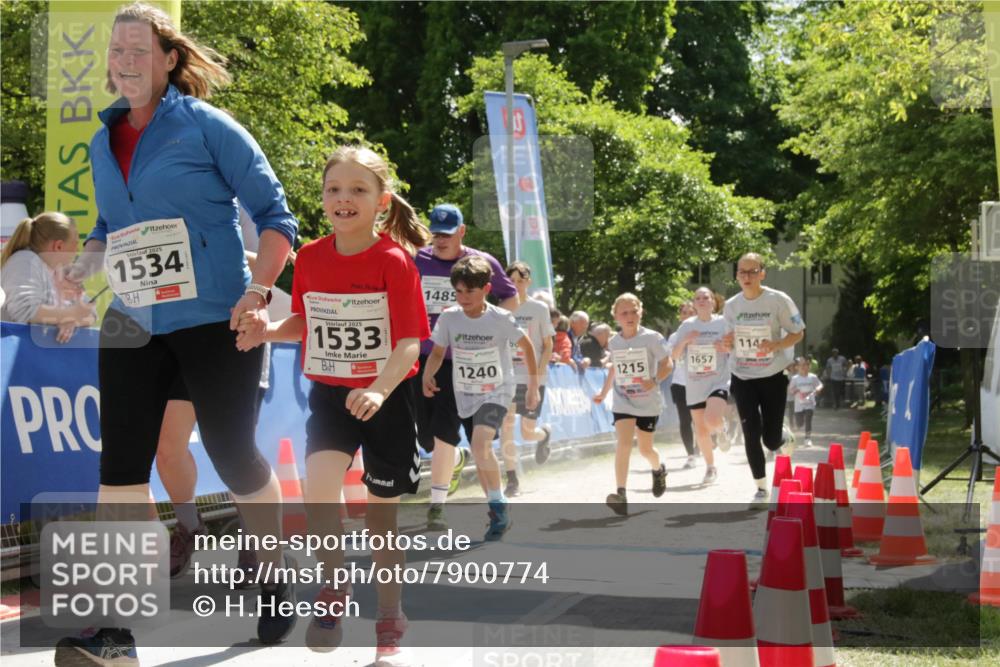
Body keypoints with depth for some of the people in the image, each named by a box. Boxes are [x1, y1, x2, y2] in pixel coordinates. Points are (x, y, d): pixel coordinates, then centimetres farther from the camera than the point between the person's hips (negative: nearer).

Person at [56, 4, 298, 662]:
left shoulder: (205, 125, -5)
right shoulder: (103, 143, 12)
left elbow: (274, 212, -4)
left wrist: (257, 292, -16)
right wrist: (80, 268, 2)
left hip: (215, 322, -5)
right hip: (132, 326, 5)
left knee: (233, 454, 4)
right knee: (120, 467, -4)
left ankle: (277, 580, 29)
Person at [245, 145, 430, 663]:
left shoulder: (395, 261, -13)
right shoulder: (310, 258, -1)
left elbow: (409, 342, -17)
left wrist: (379, 390, -34)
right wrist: (267, 330, -7)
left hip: (385, 399, -2)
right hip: (329, 393, 3)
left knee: (382, 517, 6)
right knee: (319, 484, -23)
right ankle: (335, 585, 3)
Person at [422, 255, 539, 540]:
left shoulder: (501, 319, -16)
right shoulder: (449, 318, -10)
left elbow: (526, 346, -2)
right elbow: (438, 352, 0)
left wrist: (533, 386, 2)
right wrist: (427, 376, -20)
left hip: (497, 391, -4)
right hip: (465, 395, 4)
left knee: (480, 444, -27)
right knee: (479, 454, 12)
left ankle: (499, 504, -12)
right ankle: (498, 514, 28)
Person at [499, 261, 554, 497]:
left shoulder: (539, 309, -1)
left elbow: (548, 346, 0)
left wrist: (538, 374, -12)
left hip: (532, 378, -2)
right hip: (507, 376, 2)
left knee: (528, 433, 1)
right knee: (506, 426, -12)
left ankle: (545, 434, 38)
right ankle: (512, 480, -4)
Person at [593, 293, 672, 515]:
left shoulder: (651, 338, -10)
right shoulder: (614, 343, 2)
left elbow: (667, 363, -9)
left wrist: (655, 381, -26)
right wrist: (603, 392, 24)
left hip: (648, 403, -2)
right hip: (622, 403, 2)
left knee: (645, 449, 10)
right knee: (624, 443, -18)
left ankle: (658, 470, 46)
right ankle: (621, 494, -23)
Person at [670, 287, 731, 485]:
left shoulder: (722, 323, -1)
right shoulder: (686, 326, 5)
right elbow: (675, 356, 4)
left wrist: (726, 347, -16)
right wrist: (684, 341, -14)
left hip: (718, 382, -3)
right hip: (694, 386, 3)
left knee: (712, 419, -28)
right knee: (701, 431, 7)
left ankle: (721, 431, 9)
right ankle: (710, 468, 27)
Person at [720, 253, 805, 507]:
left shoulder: (778, 300, -12)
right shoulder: (731, 305, -1)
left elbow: (798, 333, -5)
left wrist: (776, 345, -24)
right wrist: (726, 345, -14)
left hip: (773, 377, -2)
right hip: (743, 378, 3)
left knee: (771, 440, -2)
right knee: (751, 435, -3)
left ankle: (785, 439, 37)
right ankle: (761, 489, 12)